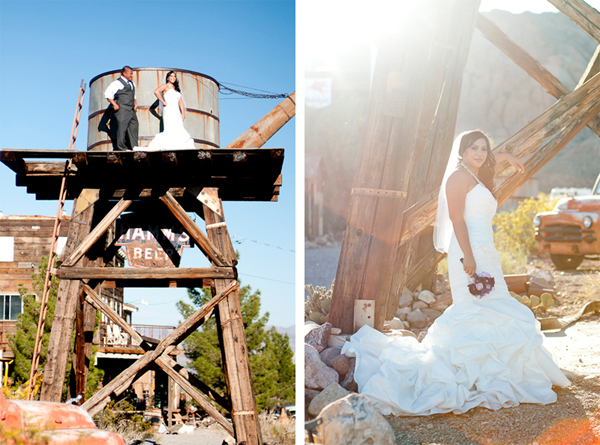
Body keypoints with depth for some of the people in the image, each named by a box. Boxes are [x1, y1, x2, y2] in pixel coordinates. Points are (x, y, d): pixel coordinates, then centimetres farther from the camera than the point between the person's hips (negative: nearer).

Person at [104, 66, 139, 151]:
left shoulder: (132, 84, 22)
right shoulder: (117, 83, -3)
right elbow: (107, 94, -9)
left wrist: (135, 104, 19)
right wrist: (114, 104, -14)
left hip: (131, 110, 7)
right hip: (122, 110, -7)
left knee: (134, 127, 1)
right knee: (122, 128, -8)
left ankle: (134, 147, 3)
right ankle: (121, 148, -4)